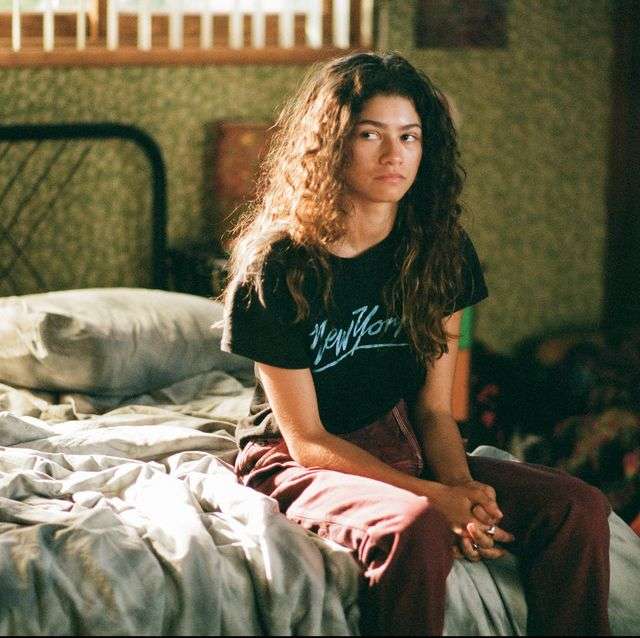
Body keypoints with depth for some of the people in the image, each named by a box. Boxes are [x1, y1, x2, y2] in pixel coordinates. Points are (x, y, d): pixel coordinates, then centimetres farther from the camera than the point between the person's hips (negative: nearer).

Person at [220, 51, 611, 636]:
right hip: (299, 464, -5)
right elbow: (306, 438, -15)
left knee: (579, 508, -17)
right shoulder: (277, 267, -16)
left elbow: (434, 408, 0)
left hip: (403, 449, 5)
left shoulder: (438, 248, -1)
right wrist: (436, 497, -25)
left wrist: (461, 486, -22)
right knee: (415, 527, -38)